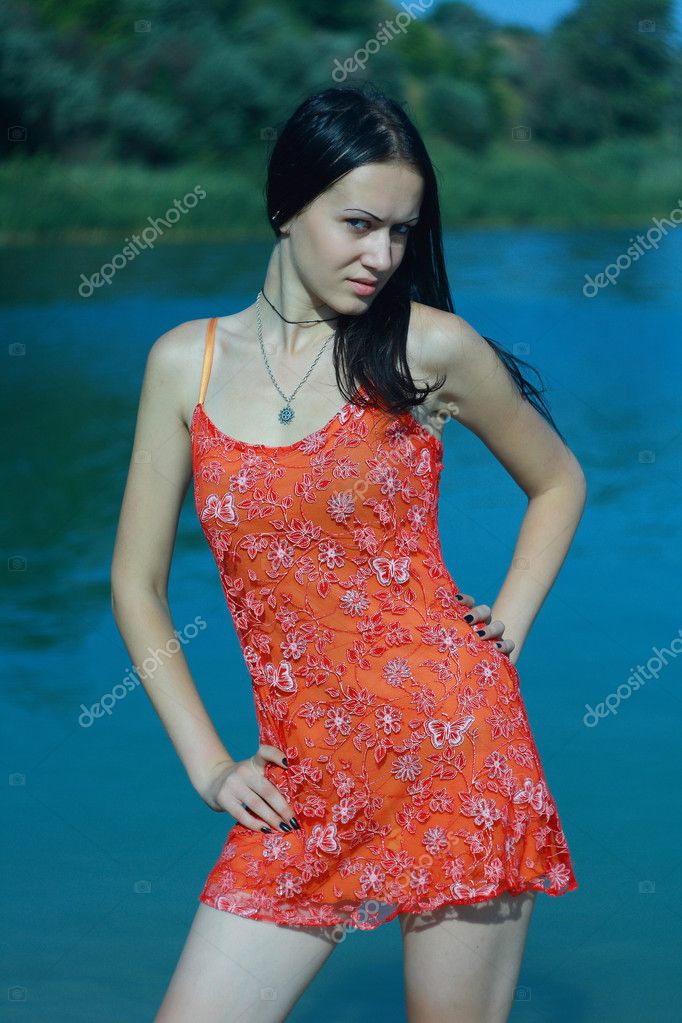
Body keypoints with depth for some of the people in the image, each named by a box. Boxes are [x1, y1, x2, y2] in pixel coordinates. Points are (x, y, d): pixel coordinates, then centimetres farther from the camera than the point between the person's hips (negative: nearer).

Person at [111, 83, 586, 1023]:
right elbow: (137, 582, 10)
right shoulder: (186, 362, 5)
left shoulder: (431, 349, 0)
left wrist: (503, 632, 5)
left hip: (454, 740, -2)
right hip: (304, 783, 2)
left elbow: (559, 482, 16)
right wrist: (207, 763, 3)